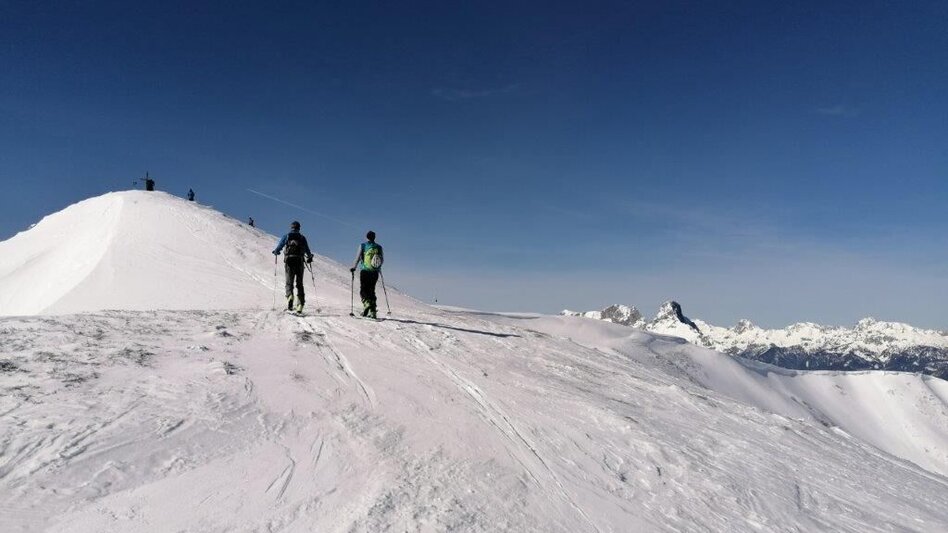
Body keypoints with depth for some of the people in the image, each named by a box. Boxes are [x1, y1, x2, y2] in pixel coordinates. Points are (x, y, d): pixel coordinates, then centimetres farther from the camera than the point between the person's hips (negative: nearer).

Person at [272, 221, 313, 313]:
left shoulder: (286, 236, 6)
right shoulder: (302, 238, 9)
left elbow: (279, 247, 3)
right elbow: (307, 250, 9)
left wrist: (276, 252, 25)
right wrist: (309, 257, 28)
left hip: (289, 261, -1)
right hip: (299, 262, 1)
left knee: (289, 282, 4)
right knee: (299, 284, 8)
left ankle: (290, 296, -26)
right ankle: (300, 305, 2)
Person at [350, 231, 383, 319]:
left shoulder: (363, 245, 0)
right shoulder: (379, 247, 7)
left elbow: (358, 257, -5)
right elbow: (382, 259, 12)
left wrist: (354, 267, 7)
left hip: (365, 271, -3)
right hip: (375, 272, 3)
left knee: (363, 290, 2)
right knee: (371, 291, 10)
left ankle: (367, 304, -25)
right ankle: (373, 311, 6)